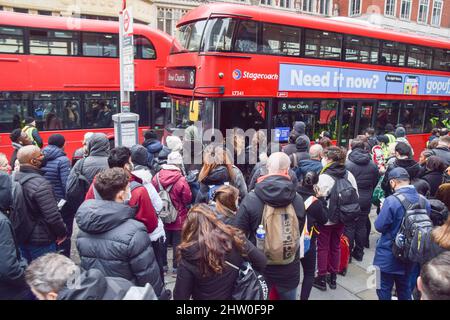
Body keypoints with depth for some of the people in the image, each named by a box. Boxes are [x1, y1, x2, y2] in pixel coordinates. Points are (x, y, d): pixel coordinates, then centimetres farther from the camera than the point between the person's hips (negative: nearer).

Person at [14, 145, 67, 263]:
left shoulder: (14, 178, -1)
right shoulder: (40, 184, -26)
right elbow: (53, 216, -26)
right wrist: (62, 232, -11)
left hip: (20, 237, 8)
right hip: (40, 240, -7)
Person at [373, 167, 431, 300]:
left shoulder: (392, 200, -24)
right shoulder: (424, 201, -4)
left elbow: (380, 226, -18)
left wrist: (383, 212, -2)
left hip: (388, 256, -6)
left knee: (384, 290, 10)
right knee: (405, 289, 23)